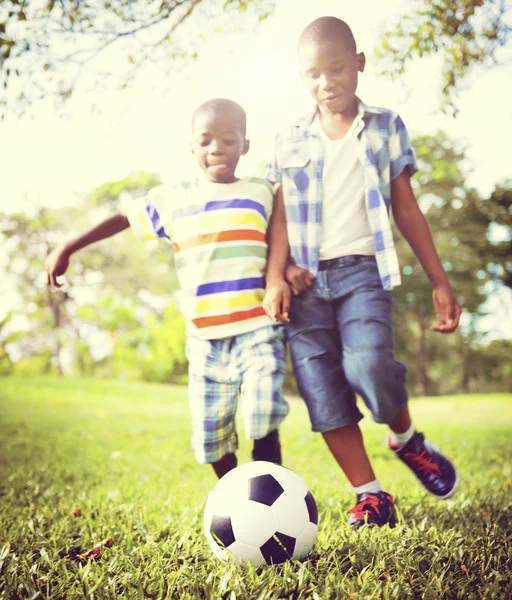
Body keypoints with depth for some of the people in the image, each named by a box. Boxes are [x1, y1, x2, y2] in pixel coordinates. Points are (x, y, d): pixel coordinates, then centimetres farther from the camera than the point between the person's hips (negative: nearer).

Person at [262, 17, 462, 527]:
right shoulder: (288, 140, 12)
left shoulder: (385, 127, 11)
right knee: (322, 393, -2)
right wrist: (280, 271, -7)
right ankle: (369, 494, 12)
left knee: (368, 364, -25)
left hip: (362, 268, -2)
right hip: (306, 279, 2)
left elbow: (406, 209, 10)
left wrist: (439, 282, 7)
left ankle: (406, 439, 7)